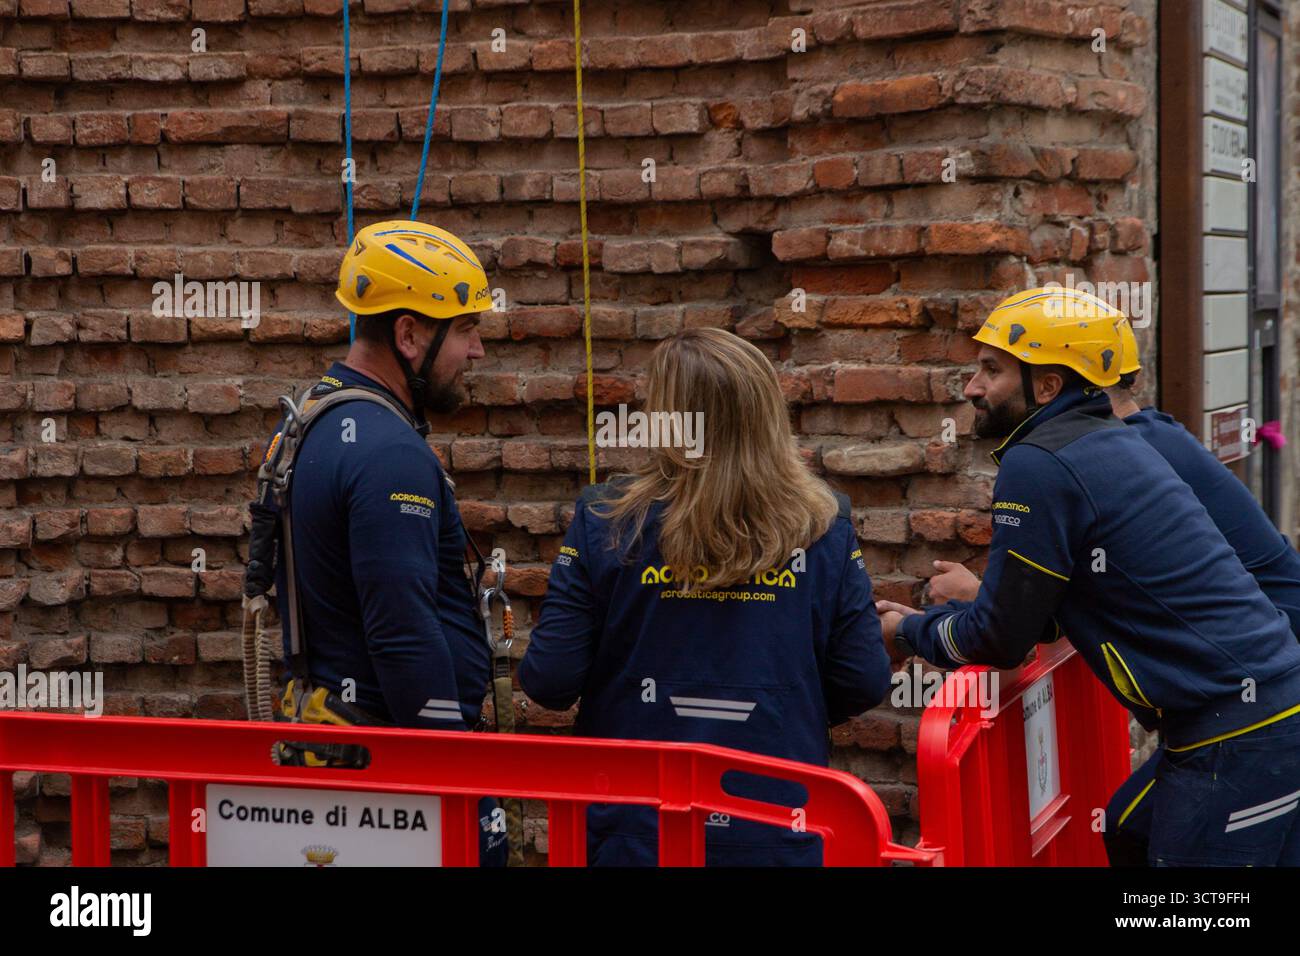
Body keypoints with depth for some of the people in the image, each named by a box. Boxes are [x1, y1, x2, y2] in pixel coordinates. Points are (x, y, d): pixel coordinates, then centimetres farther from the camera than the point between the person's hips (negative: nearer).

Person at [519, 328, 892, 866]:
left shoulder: (606, 523, -11)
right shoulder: (822, 527, -6)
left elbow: (548, 683, -10)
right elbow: (864, 684, -4)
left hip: (636, 829, -1)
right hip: (777, 831, 1)